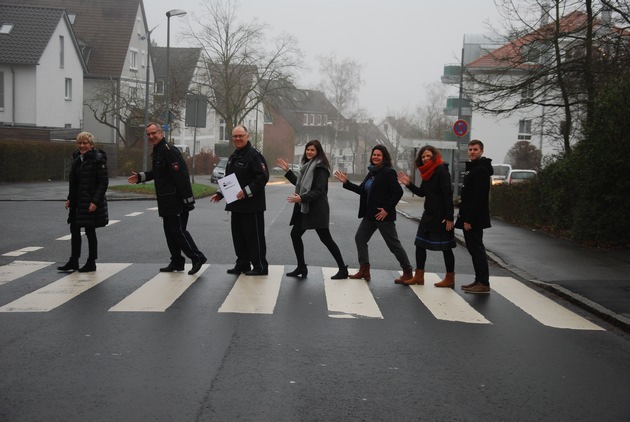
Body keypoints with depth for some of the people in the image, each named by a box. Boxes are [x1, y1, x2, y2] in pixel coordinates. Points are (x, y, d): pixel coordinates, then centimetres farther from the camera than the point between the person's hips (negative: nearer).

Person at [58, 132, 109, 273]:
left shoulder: (98, 159, -12)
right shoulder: (77, 158, 11)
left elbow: (103, 182, -15)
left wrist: (95, 201, -21)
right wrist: (70, 198, 13)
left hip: (90, 203, -8)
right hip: (77, 202, 8)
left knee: (90, 231, 2)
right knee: (74, 230, 11)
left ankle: (91, 263, 13)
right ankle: (73, 262, 20)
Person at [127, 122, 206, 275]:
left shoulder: (169, 151, -16)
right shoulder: (157, 151, 15)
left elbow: (181, 175, -22)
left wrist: (187, 199, -24)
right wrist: (140, 177, 17)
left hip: (176, 200, -10)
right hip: (166, 202, 10)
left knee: (178, 231, -8)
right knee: (170, 231, 14)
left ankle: (197, 257, 0)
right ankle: (176, 262, 22)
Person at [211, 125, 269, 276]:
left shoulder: (254, 155, -11)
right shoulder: (233, 157, 17)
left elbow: (263, 177, -19)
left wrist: (247, 191, -25)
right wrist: (220, 194, 15)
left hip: (252, 205, -9)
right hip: (236, 204, 9)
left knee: (254, 236, -3)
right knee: (238, 235, 13)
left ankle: (260, 267, 4)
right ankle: (242, 264, 22)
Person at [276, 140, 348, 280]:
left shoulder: (320, 167, -13)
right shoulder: (308, 166, 15)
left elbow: (318, 190, -20)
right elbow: (299, 183, 24)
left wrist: (301, 198, -31)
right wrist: (287, 171, 22)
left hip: (317, 209, -9)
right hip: (305, 208, 9)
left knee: (326, 238, -6)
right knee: (295, 234, 8)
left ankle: (343, 269, 2)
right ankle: (301, 268, 16)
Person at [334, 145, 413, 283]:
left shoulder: (388, 173, -14)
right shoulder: (372, 172, 12)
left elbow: (398, 192, -21)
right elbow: (361, 190, 18)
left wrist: (387, 209, -22)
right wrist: (346, 182, 12)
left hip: (383, 215, -9)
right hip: (370, 215, 9)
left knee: (393, 244, -1)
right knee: (360, 238, 9)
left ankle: (408, 273, 10)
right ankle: (364, 270, 16)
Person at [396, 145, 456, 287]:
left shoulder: (441, 171, -15)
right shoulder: (427, 173, 10)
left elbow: (448, 194, -19)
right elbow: (422, 192, 17)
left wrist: (449, 217, -23)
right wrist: (408, 184, 1)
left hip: (441, 215, -9)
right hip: (429, 214, 9)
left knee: (445, 247, 1)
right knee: (420, 244, 8)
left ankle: (450, 279, 10)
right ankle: (419, 276, 15)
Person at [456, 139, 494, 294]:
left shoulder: (481, 170, -16)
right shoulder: (472, 168, 17)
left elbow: (479, 197, -22)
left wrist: (469, 219, -24)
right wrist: (464, 215, 17)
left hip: (474, 218, -10)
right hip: (469, 217, 10)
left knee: (477, 249, -8)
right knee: (473, 248, 13)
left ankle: (484, 283, -4)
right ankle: (479, 280, 19)